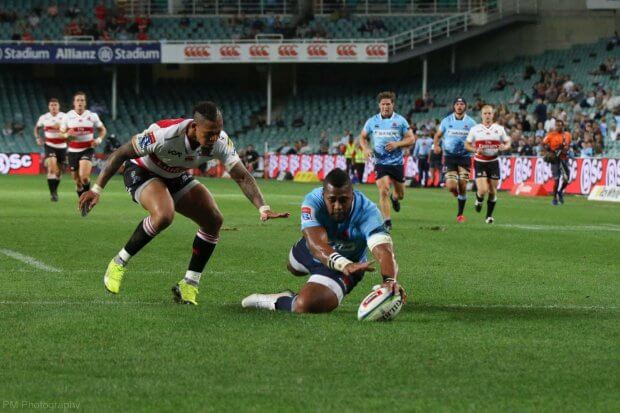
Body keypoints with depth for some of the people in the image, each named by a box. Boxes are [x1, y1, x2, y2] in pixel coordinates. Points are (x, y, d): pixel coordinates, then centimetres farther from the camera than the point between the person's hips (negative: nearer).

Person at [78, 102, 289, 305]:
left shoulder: (220, 141, -24)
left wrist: (263, 208, -35)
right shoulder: (165, 134, -38)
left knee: (214, 220, -9)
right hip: (142, 173, -6)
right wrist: (97, 190, -27)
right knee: (164, 215, -35)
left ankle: (189, 285, 3)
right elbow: (121, 153, -27)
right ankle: (119, 263, -15)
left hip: (176, 178, 6)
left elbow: (242, 176, -20)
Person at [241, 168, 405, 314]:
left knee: (304, 306, -29)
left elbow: (383, 250, -48)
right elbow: (317, 244, -50)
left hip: (347, 264, -4)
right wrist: (345, 265, -69)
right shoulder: (313, 202, -35)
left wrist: (390, 280, -70)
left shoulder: (367, 211, -37)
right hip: (310, 253, 4)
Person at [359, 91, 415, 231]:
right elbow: (362, 137, 13)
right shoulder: (372, 121, 1)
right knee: (383, 191, -17)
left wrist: (397, 144, -19)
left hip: (397, 162, 1)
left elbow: (411, 139, -2)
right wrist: (366, 149, -7)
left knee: (400, 194, 13)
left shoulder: (400, 121, -3)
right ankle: (387, 222, -12)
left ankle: (394, 198, 51)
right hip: (380, 162, -1)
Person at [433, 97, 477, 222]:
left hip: (464, 157, 0)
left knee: (462, 187, -3)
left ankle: (460, 214, 12)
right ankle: (456, 193, 26)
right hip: (450, 157, 0)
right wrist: (436, 145, -7)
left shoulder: (471, 123, 1)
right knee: (451, 186, -13)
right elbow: (438, 135, 13)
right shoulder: (446, 121, 2)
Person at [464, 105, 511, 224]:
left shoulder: (499, 129, 2)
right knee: (483, 190, -14)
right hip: (480, 162, -2)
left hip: (493, 162, 2)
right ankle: (479, 201, 22)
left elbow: (508, 143, 8)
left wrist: (505, 147, -16)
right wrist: (475, 150, -17)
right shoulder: (475, 129, -1)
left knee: (493, 190, 4)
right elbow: (467, 145, 2)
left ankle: (489, 215, 20)